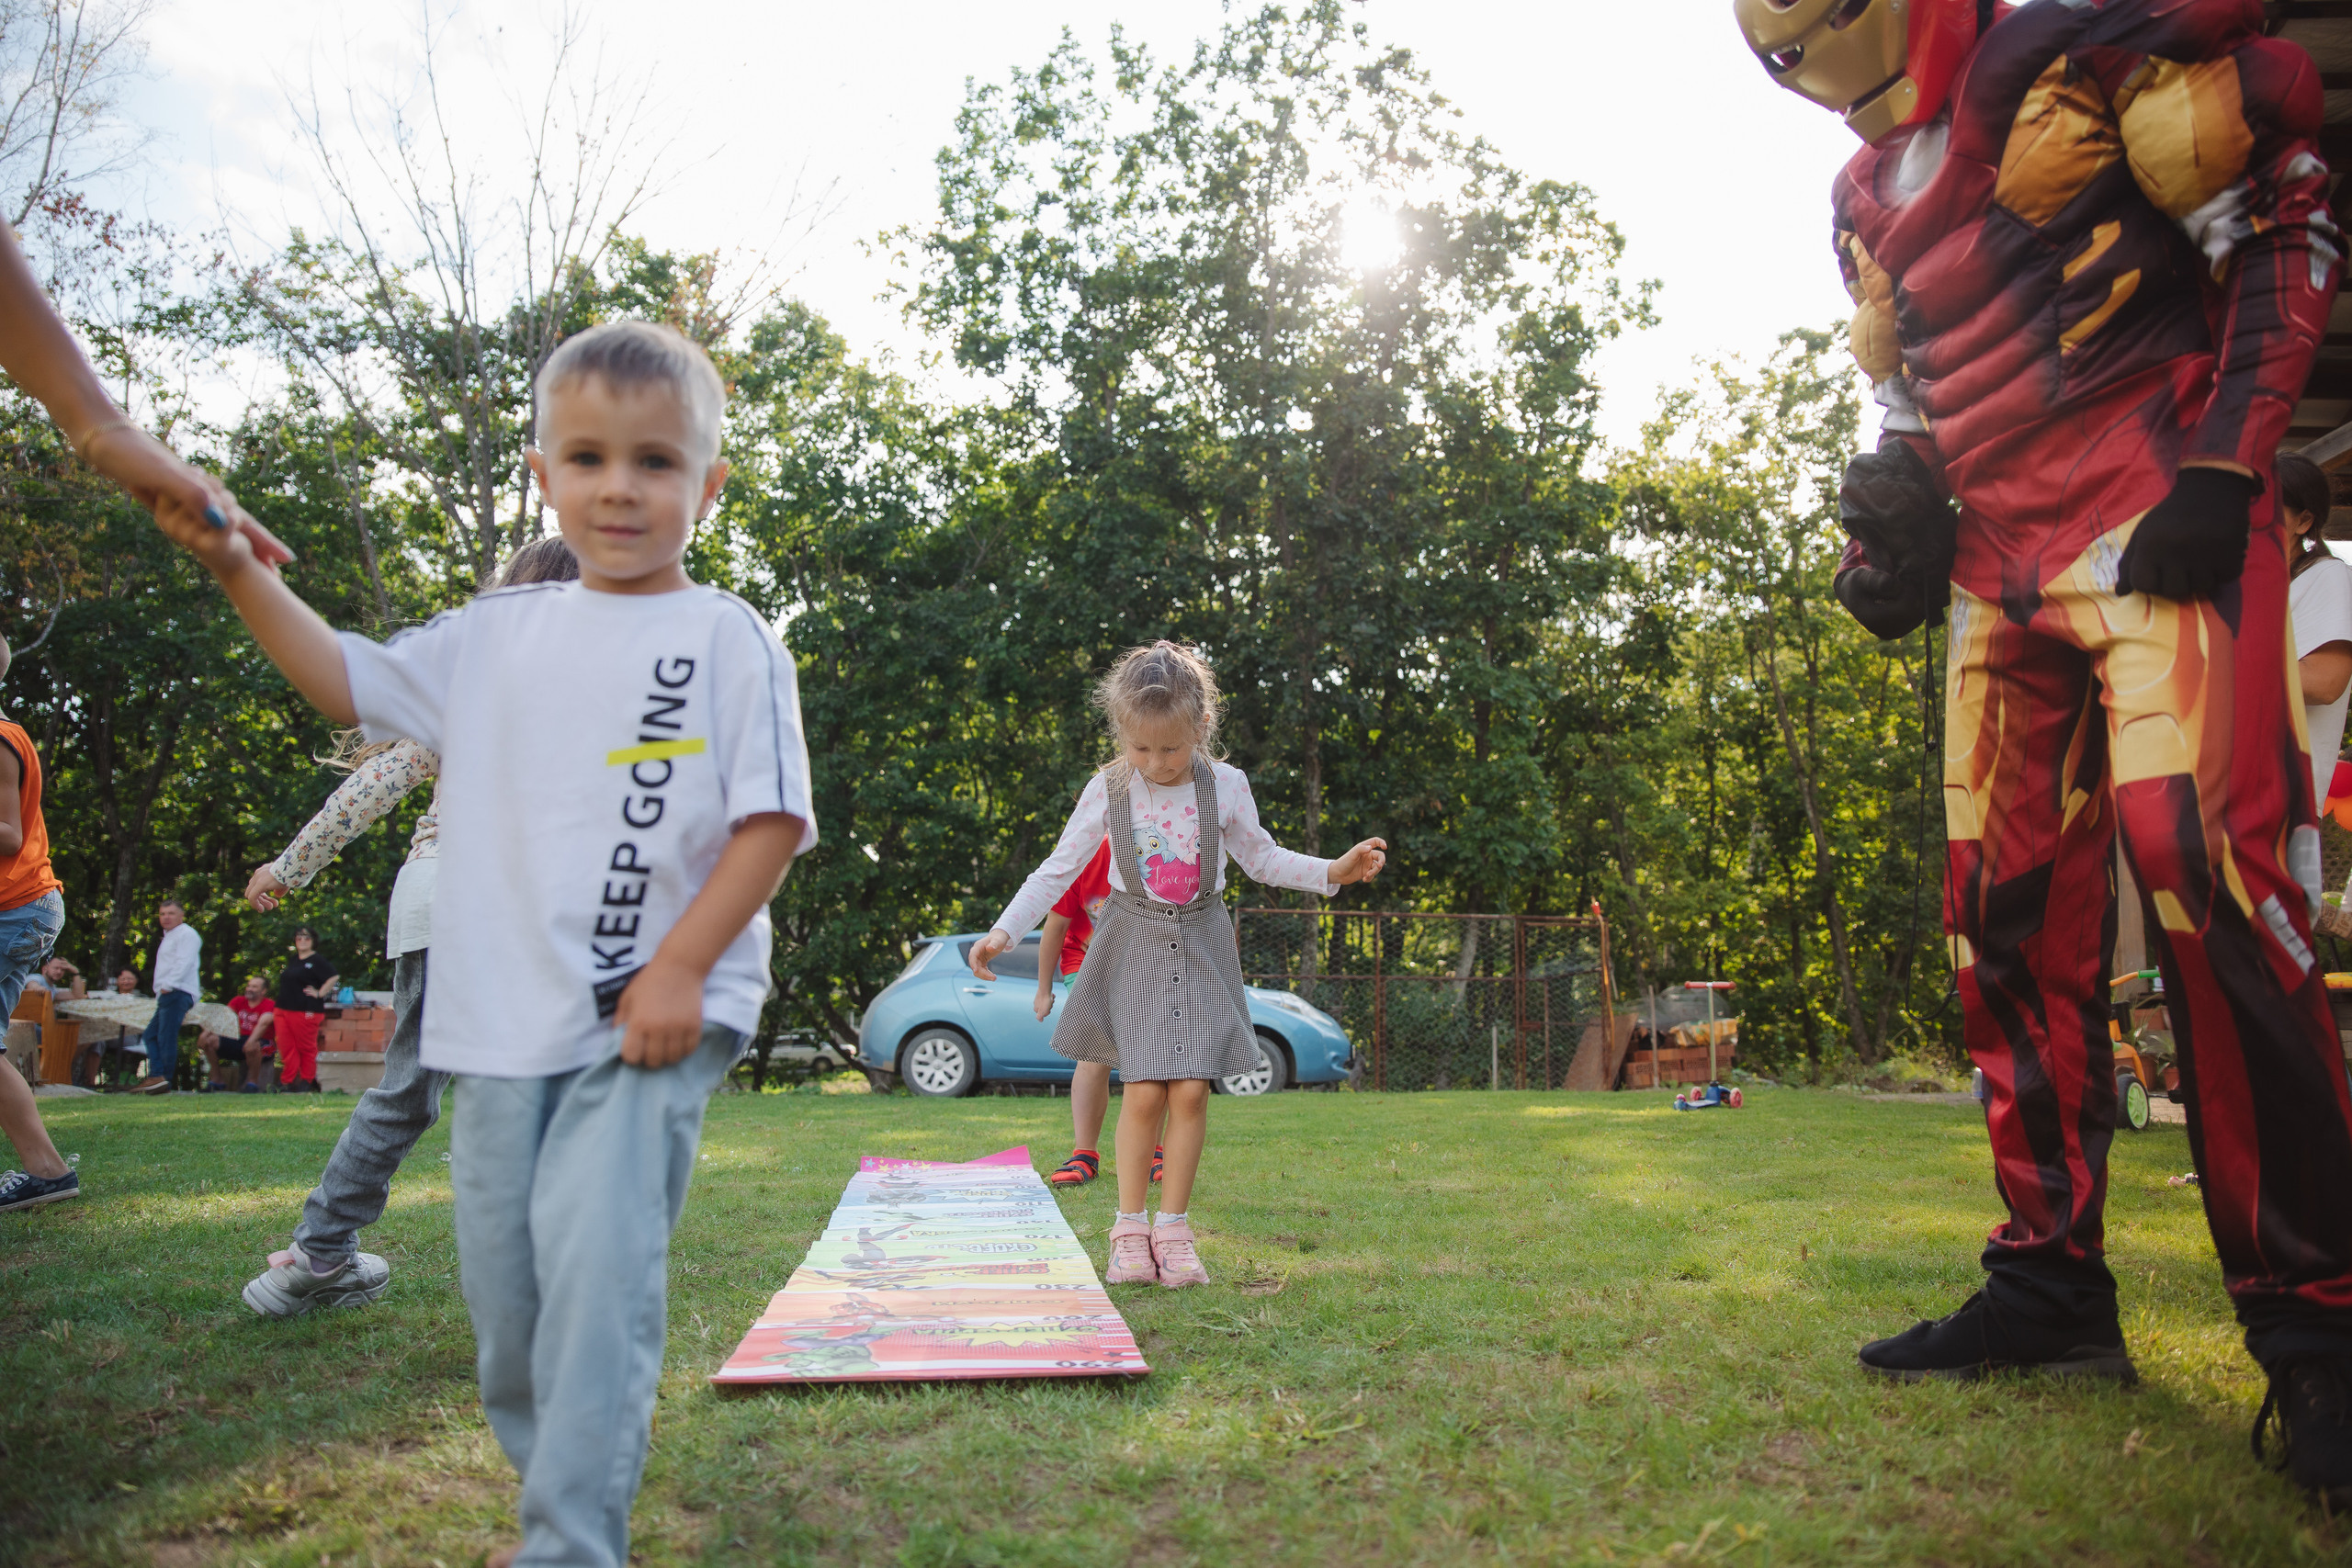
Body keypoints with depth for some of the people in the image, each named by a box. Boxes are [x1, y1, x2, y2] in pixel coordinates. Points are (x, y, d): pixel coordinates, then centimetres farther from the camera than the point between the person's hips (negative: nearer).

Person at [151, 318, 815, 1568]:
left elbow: (772, 818, -8)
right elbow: (350, 683, 20)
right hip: (505, 1019, 6)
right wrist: (241, 572, 8)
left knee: (595, 1258, -16)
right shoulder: (499, 634, 12)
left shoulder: (729, 641, -3)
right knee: (501, 1273, 13)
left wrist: (681, 967, -15)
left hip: (654, 1015, -5)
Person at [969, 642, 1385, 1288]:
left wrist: (1334, 870, -1)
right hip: (1133, 944, -1)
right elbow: (1058, 869, 0)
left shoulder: (1225, 786, -3)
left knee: (1190, 1089, -7)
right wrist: (1004, 931, -8)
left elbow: (1262, 859, 11)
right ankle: (1130, 1227, 8)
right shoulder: (1107, 791, -5)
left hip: (1198, 943, 1)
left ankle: (1174, 1226, 9)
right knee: (1143, 1089, -8)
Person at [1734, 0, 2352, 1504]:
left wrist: (2223, 467, -14)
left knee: (2204, 863, -20)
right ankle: (2052, 1279, 12)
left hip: (2157, 517, -7)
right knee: (2007, 911, 3)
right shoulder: (1864, 204, 18)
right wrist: (1892, 527, 8)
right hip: (2000, 567, 7)